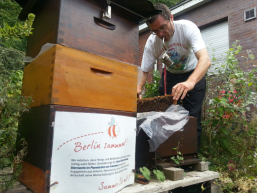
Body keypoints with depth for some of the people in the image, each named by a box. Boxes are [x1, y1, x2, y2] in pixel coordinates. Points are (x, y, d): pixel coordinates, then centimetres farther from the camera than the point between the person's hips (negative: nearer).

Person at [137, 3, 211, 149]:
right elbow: (144, 71, -14)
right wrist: (138, 89, -36)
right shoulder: (151, 43, -17)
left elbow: (205, 60, -39)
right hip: (170, 76, 3)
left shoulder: (187, 28, -27)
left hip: (194, 75, -2)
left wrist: (190, 82, -58)